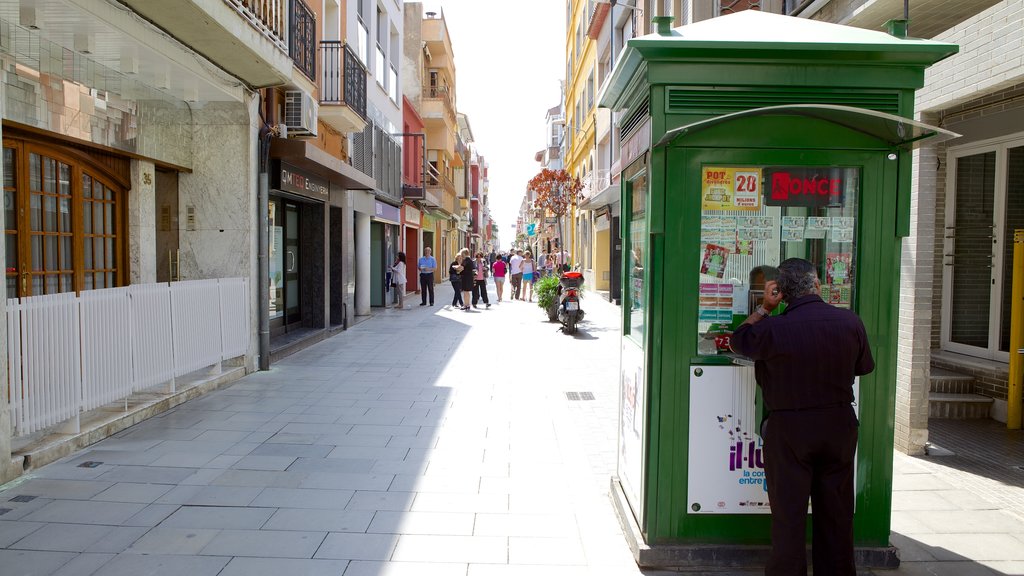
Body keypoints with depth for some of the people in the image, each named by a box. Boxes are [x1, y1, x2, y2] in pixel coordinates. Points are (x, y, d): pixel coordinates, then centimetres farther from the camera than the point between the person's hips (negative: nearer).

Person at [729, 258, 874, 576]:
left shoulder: (773, 329, -18)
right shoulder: (850, 321, -6)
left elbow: (739, 340, 0)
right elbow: (863, 367, 7)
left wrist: (763, 308, 4)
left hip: (789, 429, -4)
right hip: (840, 424, 4)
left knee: (788, 513, 7)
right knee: (836, 512, 17)